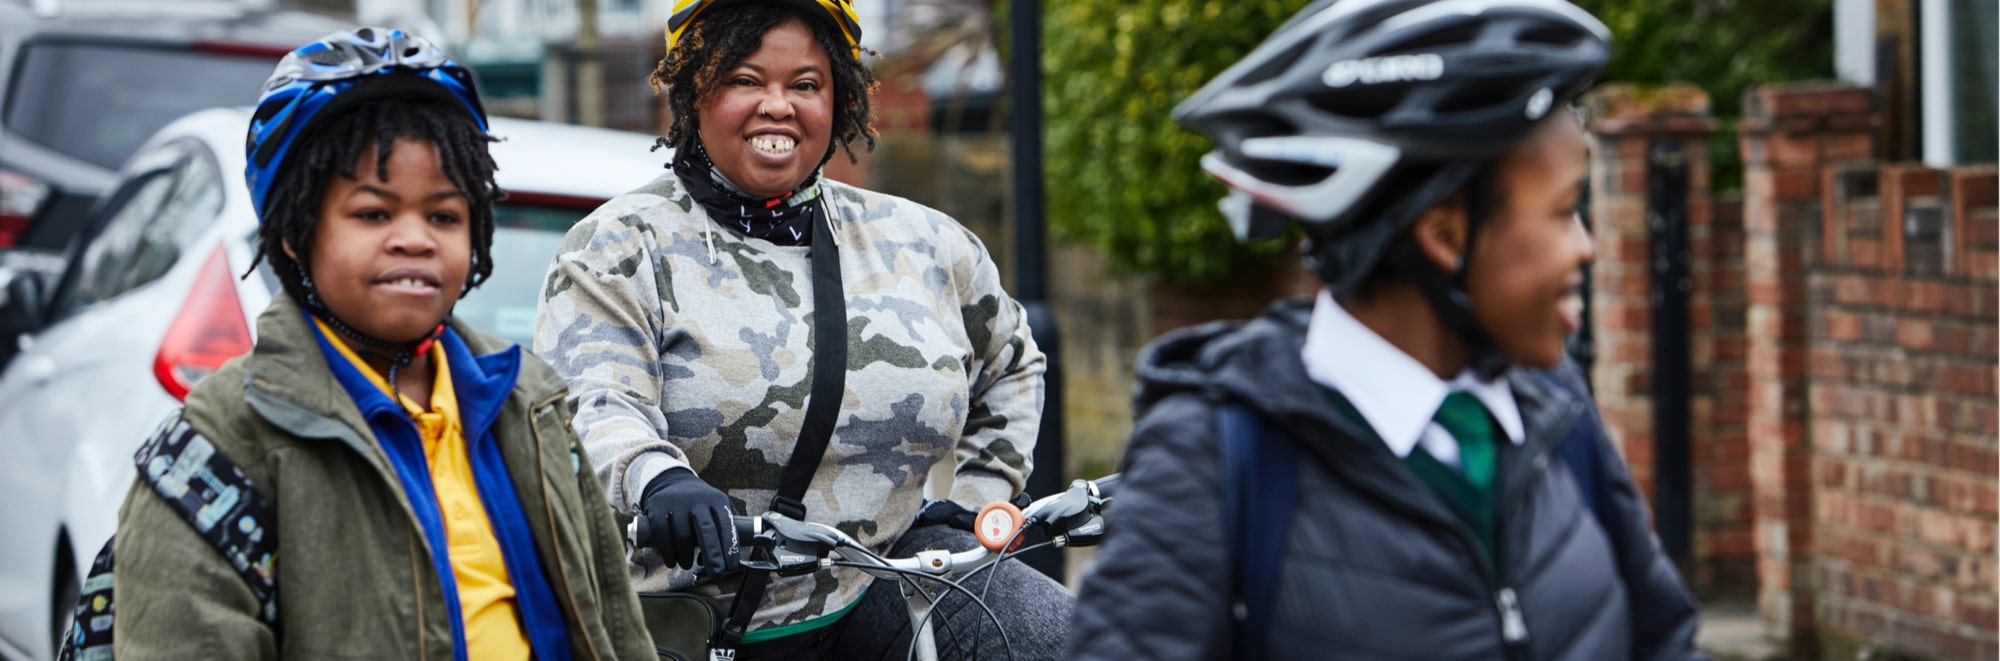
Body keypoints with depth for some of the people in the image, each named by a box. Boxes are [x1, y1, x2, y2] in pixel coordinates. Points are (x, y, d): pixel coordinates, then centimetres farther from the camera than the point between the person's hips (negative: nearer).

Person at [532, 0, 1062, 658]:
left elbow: (1012, 364, 28)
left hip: (877, 591, 0)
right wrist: (659, 480, -41)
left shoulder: (921, 246, 10)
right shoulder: (623, 247, -3)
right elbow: (591, 404, -19)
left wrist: (974, 499, 12)